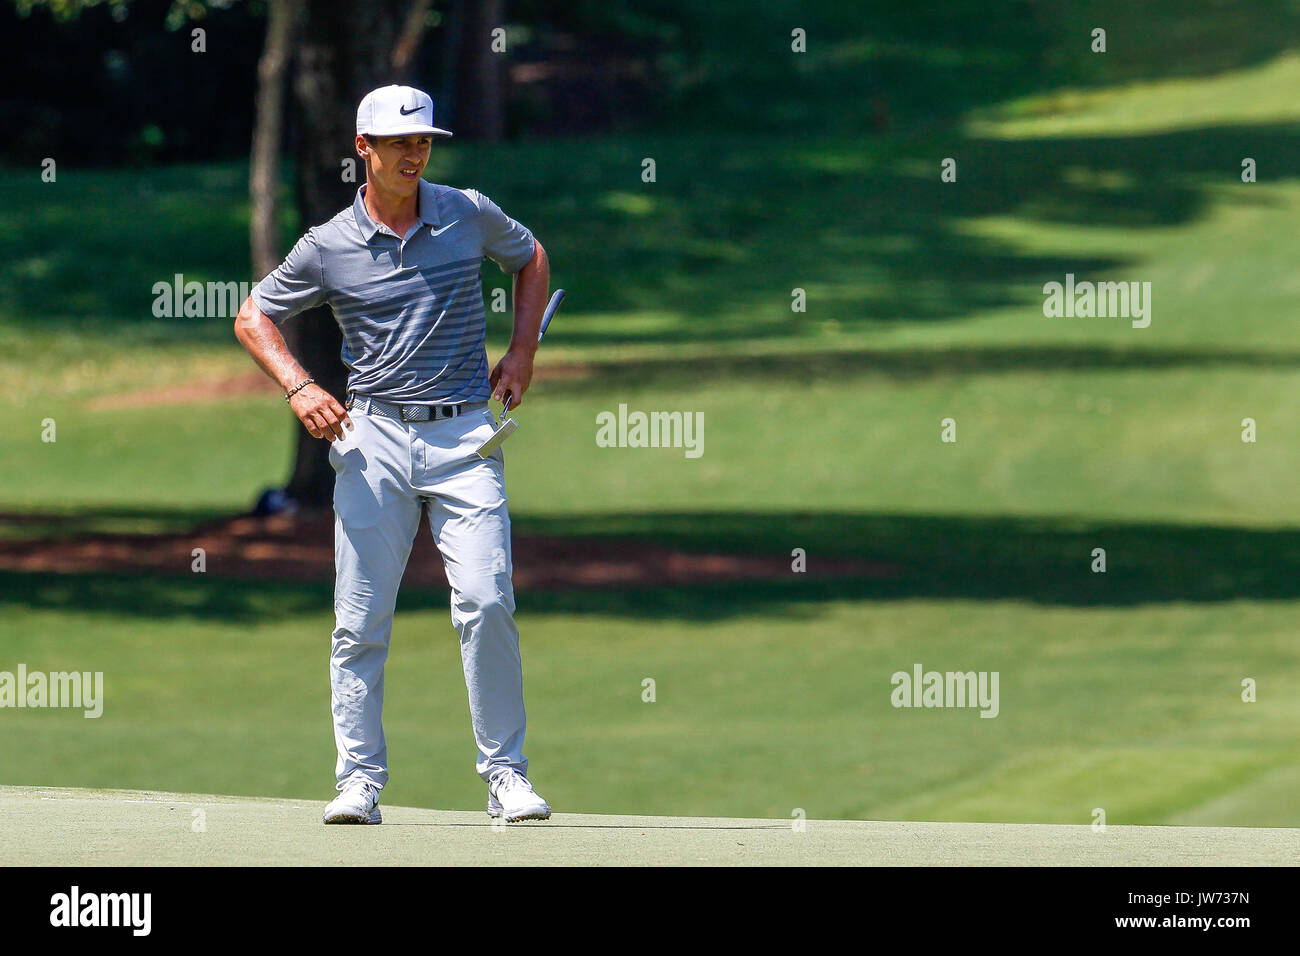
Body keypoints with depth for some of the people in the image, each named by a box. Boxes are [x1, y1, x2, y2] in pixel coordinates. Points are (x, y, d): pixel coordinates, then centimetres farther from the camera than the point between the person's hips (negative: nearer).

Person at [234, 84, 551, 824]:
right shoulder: (328, 247, 2)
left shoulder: (470, 215, 5)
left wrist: (523, 353, 12)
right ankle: (360, 781, 4)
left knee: (487, 605, -11)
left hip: (465, 436, 0)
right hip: (374, 437, 0)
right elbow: (253, 318, 11)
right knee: (361, 620, -2)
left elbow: (532, 258, 24)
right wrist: (300, 389, -5)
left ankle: (507, 775, -3)